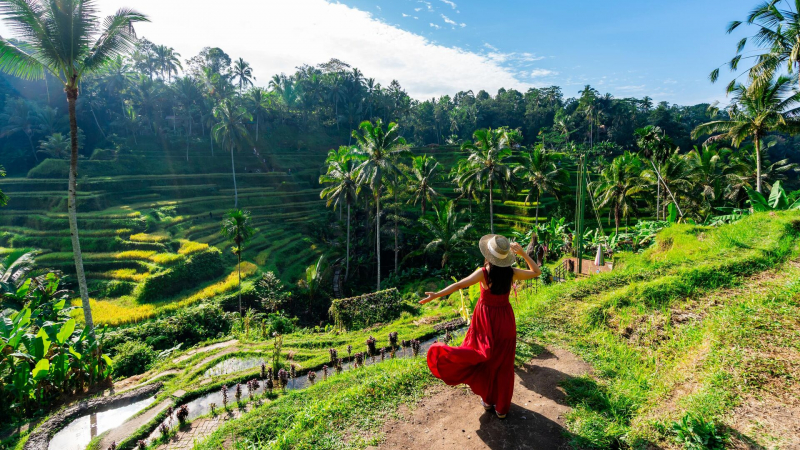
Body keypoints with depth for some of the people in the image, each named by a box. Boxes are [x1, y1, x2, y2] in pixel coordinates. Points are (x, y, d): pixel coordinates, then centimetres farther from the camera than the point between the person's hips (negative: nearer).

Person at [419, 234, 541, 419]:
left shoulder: (484, 272, -20)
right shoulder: (512, 273, -13)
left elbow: (459, 285, -28)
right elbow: (536, 272, 3)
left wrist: (437, 294, -28)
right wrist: (523, 253, -1)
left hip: (486, 319, -2)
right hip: (505, 320, 2)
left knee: (484, 360, 19)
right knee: (503, 365, 15)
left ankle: (488, 400, 34)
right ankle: (502, 407, 27)